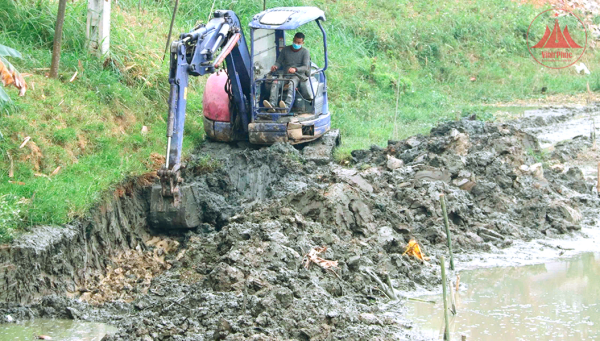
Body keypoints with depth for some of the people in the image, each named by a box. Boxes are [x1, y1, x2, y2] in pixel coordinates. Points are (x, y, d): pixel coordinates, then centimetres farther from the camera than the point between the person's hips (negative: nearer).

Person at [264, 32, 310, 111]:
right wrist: (275, 66, -12)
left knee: (292, 83, -39)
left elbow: (305, 67, -7)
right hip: (285, 75, 4)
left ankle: (287, 105, -60)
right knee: (275, 82, -29)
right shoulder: (285, 50, 15)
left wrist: (295, 69, -28)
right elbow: (279, 62, 14)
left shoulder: (305, 52, 5)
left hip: (298, 76, -3)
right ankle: (272, 104, -48)